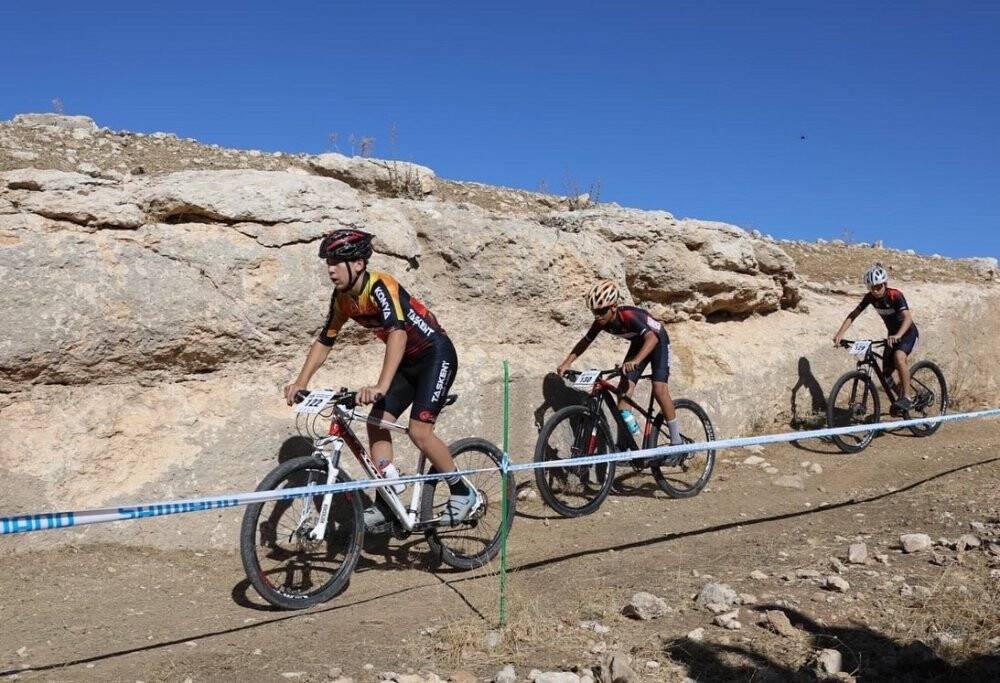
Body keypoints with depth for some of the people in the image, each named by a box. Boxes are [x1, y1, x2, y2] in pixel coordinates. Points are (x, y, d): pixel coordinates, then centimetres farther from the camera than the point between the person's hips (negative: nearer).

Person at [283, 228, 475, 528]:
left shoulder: (380, 286, -28)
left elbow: (398, 333, -43)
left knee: (419, 430, -18)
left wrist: (381, 387, -53)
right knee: (376, 423, -3)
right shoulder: (342, 298, -2)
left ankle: (462, 492, 1)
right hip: (407, 362, 8)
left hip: (436, 354, -8)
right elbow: (324, 341, 6)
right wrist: (300, 383, -5)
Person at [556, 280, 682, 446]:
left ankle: (676, 442, -7)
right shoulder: (601, 322, -19)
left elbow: (652, 338, -52)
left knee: (659, 389, -19)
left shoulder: (629, 316, -39)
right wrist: (567, 363, -18)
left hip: (657, 340, -7)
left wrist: (636, 361, -68)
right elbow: (585, 342, -5)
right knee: (624, 387, -8)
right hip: (638, 344, 7)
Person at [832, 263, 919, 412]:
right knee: (886, 376, -1)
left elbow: (908, 318, -39)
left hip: (908, 333, -6)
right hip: (892, 334, 6)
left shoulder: (895, 295, -27)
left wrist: (898, 335, -57)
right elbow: (853, 315, -10)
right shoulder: (870, 297, -11)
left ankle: (906, 397, -29)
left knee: (899, 357, -35)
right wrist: (840, 333, -26)